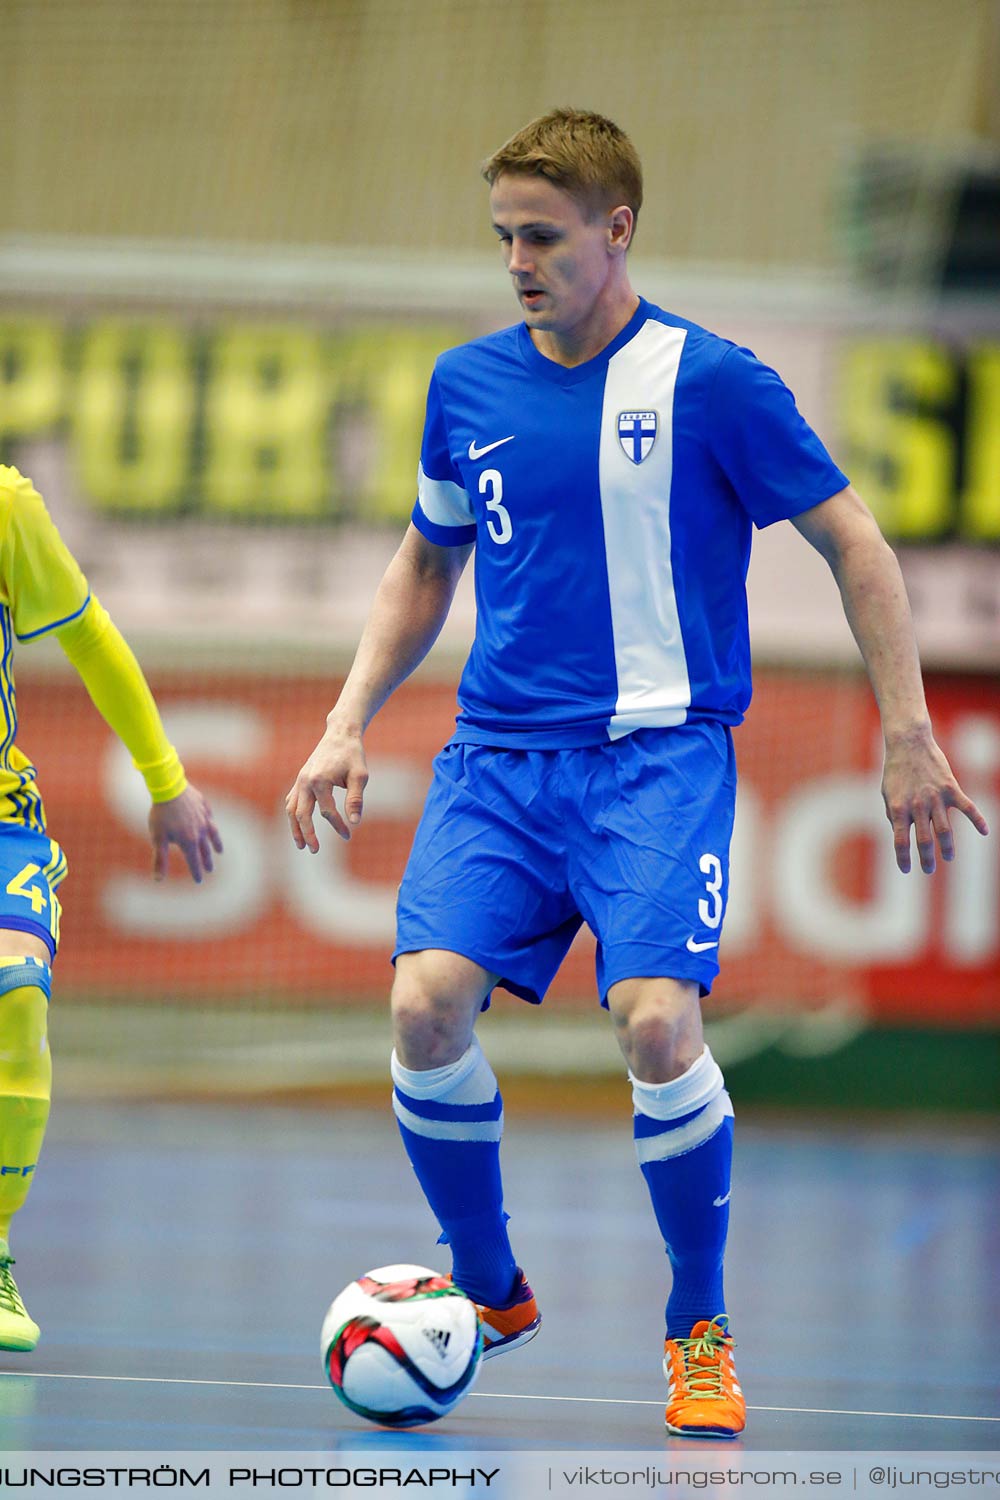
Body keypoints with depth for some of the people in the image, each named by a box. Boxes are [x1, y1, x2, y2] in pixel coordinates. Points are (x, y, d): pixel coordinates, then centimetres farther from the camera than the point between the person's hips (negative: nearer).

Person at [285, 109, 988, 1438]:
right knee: (427, 1007, -16)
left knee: (657, 1024, -23)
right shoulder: (468, 386, 9)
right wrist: (350, 720, 14)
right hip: (498, 754, 4)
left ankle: (700, 1330, 0)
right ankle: (491, 1294, 9)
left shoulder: (709, 382, -5)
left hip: (658, 753, -4)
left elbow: (853, 544, 1)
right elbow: (427, 565, 24)